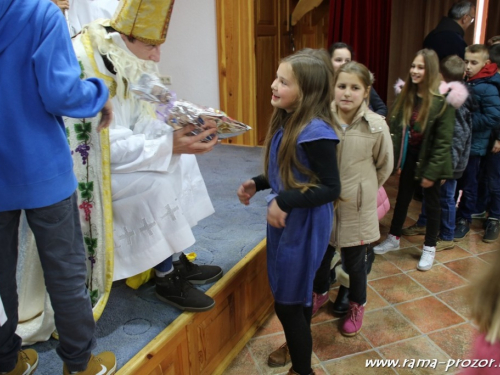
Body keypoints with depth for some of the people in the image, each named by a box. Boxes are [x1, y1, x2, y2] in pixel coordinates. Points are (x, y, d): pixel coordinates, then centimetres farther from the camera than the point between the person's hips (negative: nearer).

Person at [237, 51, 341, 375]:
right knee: (298, 294, 25)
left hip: (305, 226, -9)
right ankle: (298, 347, 48)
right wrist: (257, 184, 3)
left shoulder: (315, 132, -24)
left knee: (288, 303, 5)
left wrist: (284, 200, -30)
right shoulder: (285, 123, 3)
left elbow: (331, 189, -24)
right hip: (285, 220, 9)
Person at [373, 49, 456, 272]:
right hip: (409, 156, 5)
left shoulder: (442, 100, -17)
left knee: (431, 203, 10)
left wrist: (432, 172, -16)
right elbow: (395, 127, 2)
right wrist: (394, 159, -3)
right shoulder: (406, 94, 1)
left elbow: (443, 141, -17)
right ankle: (394, 238, 35)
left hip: (429, 159, -5)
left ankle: (429, 248, 27)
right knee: (402, 198, 18)